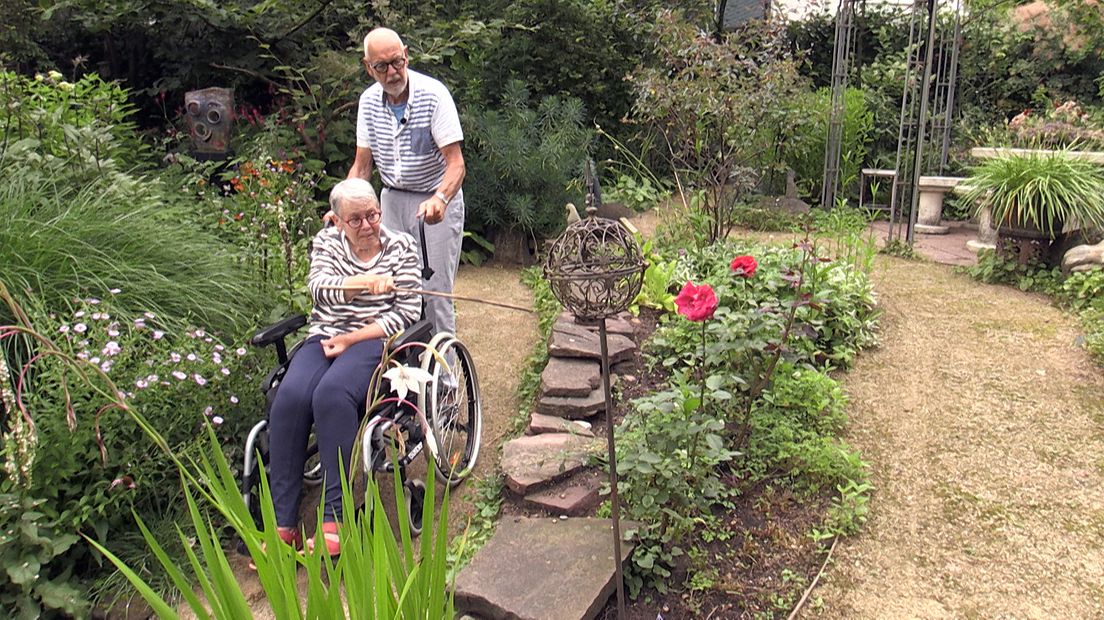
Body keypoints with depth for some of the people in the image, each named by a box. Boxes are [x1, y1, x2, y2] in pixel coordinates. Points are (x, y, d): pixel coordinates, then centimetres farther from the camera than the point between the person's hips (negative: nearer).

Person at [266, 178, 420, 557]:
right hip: (324, 338, 3)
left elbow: (407, 312, 0)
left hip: (375, 340, -3)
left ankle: (334, 518, -30)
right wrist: (363, 282, -27)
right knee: (289, 398, -27)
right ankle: (283, 525, -22)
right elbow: (318, 287, -6)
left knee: (331, 394, -34)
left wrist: (352, 339, -9)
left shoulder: (401, 247, 8)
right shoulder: (327, 242, 15)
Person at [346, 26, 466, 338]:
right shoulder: (369, 101, 0)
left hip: (437, 199, -5)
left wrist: (440, 200, -41)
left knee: (435, 291, -7)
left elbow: (455, 163, -22)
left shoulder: (433, 94, -16)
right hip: (393, 200, 5)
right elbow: (362, 165, 5)